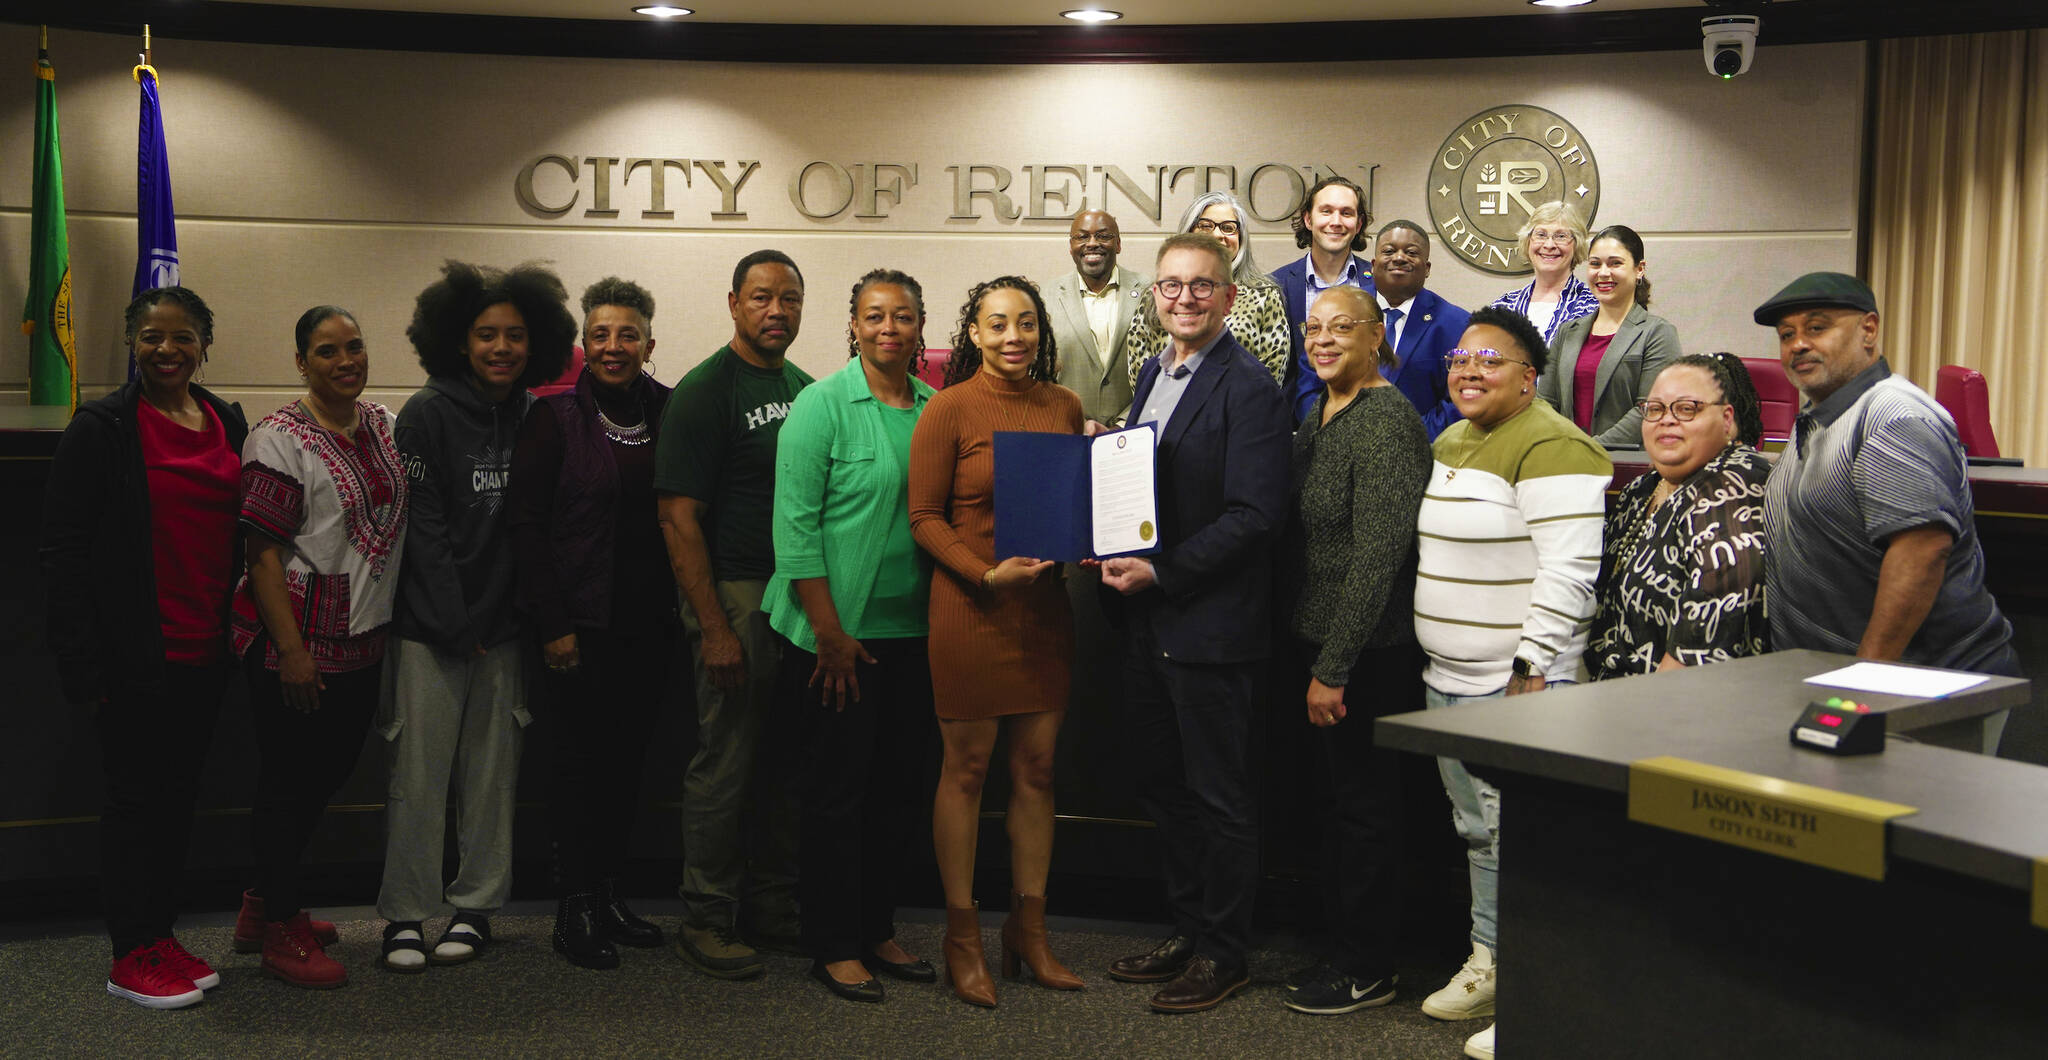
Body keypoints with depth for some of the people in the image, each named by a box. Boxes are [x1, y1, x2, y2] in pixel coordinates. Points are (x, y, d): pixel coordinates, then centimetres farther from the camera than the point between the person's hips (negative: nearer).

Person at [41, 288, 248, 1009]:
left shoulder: (227, 423, 10)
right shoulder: (102, 429, -8)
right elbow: (65, 552, -10)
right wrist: (83, 665, -15)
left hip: (207, 651, 6)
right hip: (138, 653, -6)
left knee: (181, 792, 14)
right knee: (138, 796, 3)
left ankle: (162, 937, 26)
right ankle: (131, 957, 15)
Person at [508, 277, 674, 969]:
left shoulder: (668, 415, 6)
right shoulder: (555, 416, -4)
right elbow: (524, 521, -6)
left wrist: (680, 609, 2)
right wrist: (552, 623, -10)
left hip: (649, 625, 4)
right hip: (580, 625, -4)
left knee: (628, 761, 10)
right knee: (582, 761, 1)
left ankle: (609, 894, 23)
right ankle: (575, 906, 14)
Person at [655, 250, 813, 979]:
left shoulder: (805, 388, 14)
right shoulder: (703, 392, -7)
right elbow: (678, 516, -12)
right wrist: (713, 628, -16)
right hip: (734, 593, -6)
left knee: (786, 760, 11)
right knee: (726, 760, -1)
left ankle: (773, 908, 23)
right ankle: (706, 920, 11)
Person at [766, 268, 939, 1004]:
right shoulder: (821, 405, -8)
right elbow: (795, 524, -11)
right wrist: (830, 633, -14)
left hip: (911, 631, 5)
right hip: (836, 634, -5)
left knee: (898, 785, 11)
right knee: (838, 790, 2)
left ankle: (877, 931, 26)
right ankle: (833, 947, 15)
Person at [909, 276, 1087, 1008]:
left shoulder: (1063, 406, 8)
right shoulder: (949, 409, -6)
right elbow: (925, 517, -6)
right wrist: (988, 573, -18)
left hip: (1044, 609, 5)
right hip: (970, 609, -4)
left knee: (1037, 769, 10)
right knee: (966, 769, 5)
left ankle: (1029, 931, 24)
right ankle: (962, 936, 18)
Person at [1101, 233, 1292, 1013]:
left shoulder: (1249, 387, -13)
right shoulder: (1154, 374, 13)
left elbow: (1254, 513, -19)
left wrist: (1162, 571, -20)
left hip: (1210, 624, -8)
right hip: (1149, 620, 8)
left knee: (1219, 795, 4)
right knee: (1162, 784, 17)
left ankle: (1223, 954, 18)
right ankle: (1188, 932, 31)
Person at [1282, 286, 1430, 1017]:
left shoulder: (1385, 420, -16)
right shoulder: (1318, 419, 12)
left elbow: (1378, 552, -21)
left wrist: (1334, 668, -20)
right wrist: (1314, 656, 11)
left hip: (1370, 652, -8)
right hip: (1319, 640, 8)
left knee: (1364, 805, 3)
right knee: (1338, 799, 16)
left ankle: (1368, 969, 16)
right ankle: (1342, 948, 29)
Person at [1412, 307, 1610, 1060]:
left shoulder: (1549, 448, -14)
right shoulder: (1451, 442, 15)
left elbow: (1568, 570, -20)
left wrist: (1532, 669, -21)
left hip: (1517, 682, -9)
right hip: (1448, 679, 9)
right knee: (1477, 828, 17)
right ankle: (1487, 962, 30)